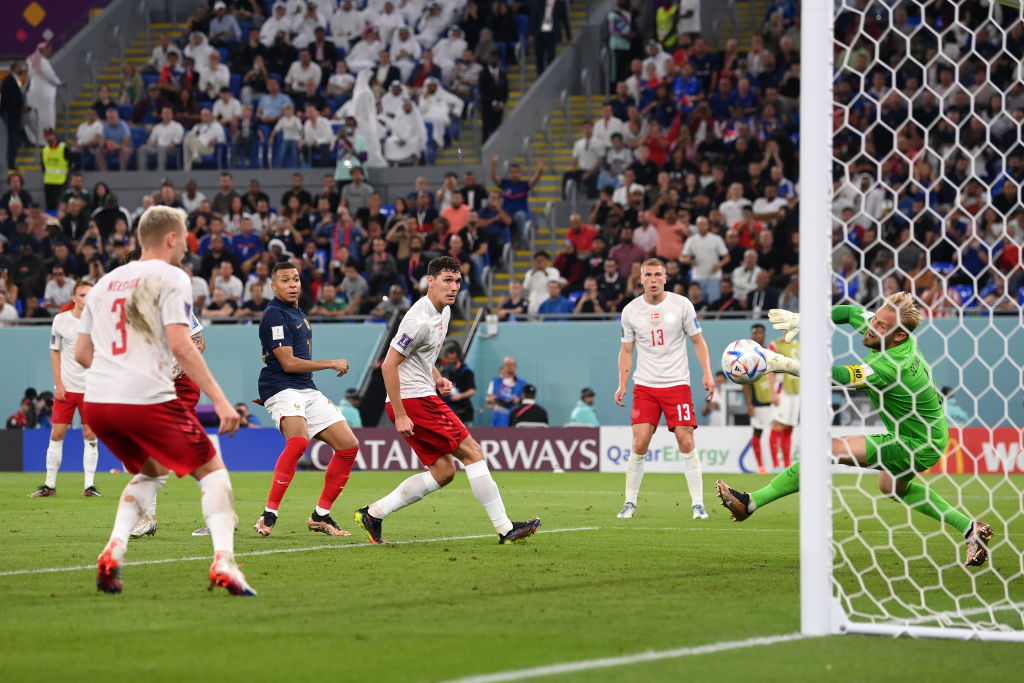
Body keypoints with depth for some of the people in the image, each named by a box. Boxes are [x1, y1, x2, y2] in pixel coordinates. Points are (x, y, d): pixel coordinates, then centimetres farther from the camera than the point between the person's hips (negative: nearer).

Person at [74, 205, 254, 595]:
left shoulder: (105, 283, 20)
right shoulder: (171, 278, -1)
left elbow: (82, 353, 20)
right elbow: (180, 346, -12)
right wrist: (219, 399, -13)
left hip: (96, 402, 7)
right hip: (147, 399, -7)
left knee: (151, 472, 28)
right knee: (212, 470, 6)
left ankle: (114, 551, 7)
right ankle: (223, 563, -12)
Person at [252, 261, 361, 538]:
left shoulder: (296, 313, 19)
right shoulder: (275, 314, -11)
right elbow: (288, 363, -16)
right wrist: (332, 364, -8)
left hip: (307, 390, 9)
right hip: (282, 389, -9)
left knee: (349, 446, 2)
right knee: (298, 440, -35)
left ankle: (320, 516, 11)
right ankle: (269, 515, -31)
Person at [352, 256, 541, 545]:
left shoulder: (444, 311, 12)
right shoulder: (420, 320, -19)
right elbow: (389, 366, -20)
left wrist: (437, 378, 10)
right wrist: (400, 416, -21)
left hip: (423, 398, 10)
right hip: (413, 401, -10)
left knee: (443, 472, 8)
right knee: (472, 452, -8)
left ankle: (373, 514, 10)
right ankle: (505, 529, -4)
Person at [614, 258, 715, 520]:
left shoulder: (681, 304, -1)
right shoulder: (631, 311, 3)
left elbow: (698, 341, 7)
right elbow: (626, 351, 12)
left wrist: (707, 374, -5)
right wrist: (622, 385, 3)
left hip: (677, 383, -1)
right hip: (644, 386, 1)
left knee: (686, 442, -8)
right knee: (640, 444, -8)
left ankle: (698, 504, 0)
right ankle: (630, 503, 4)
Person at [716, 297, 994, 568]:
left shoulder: (889, 366, -34)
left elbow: (837, 376, -40)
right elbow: (851, 312, 7)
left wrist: (782, 363, -45)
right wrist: (802, 319, -6)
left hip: (916, 444, -10)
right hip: (929, 436, 10)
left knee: (828, 449, -19)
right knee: (892, 488, 35)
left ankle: (751, 503, -15)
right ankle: (971, 529, 38)